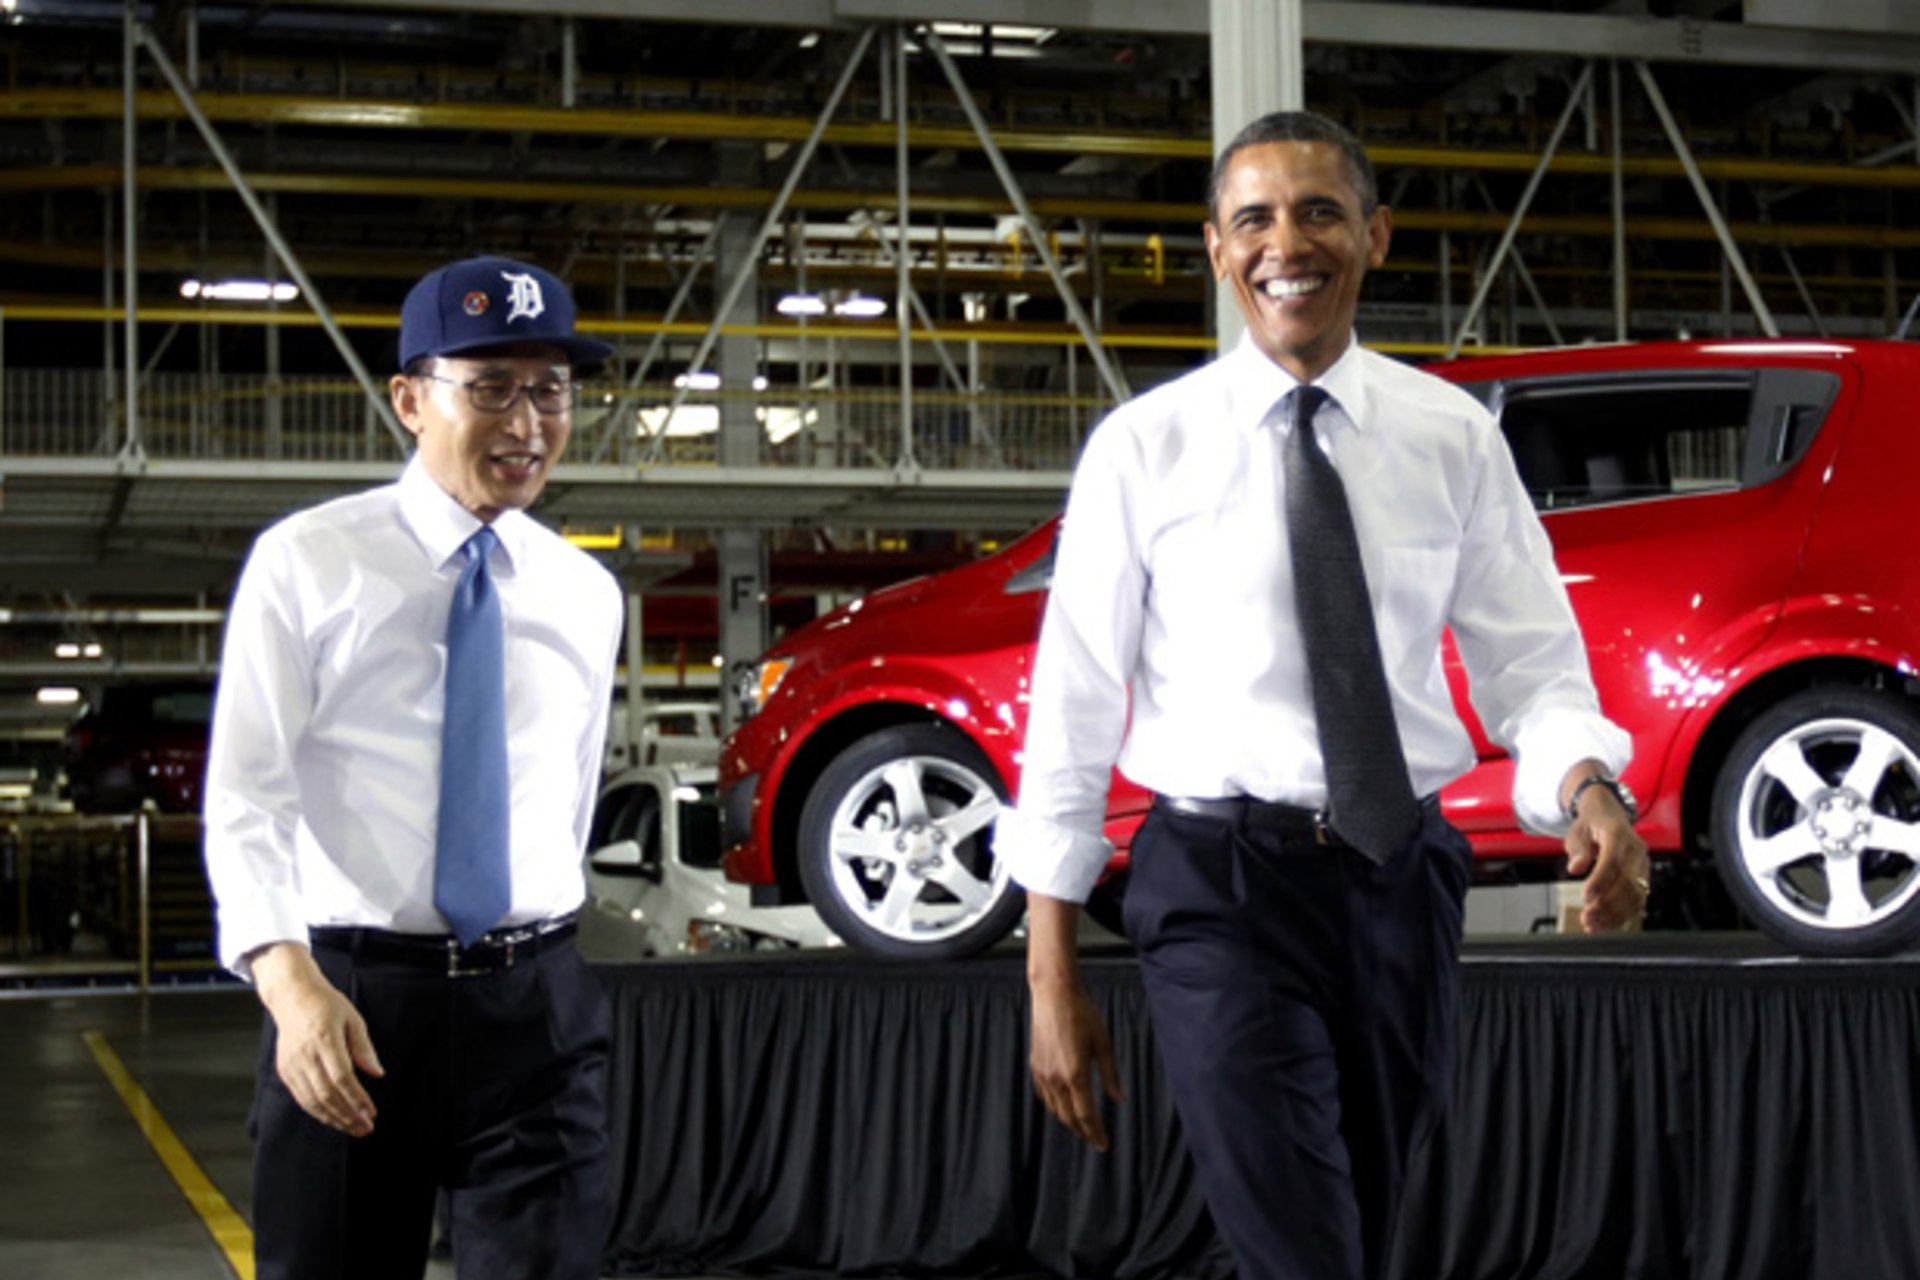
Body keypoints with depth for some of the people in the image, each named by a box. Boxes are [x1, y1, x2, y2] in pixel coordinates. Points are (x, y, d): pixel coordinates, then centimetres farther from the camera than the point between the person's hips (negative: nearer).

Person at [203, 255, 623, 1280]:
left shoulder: (587, 595, 9)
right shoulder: (306, 563, -4)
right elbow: (243, 794, -11)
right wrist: (292, 985, -25)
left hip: (535, 1004, 3)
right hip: (348, 1001, -2)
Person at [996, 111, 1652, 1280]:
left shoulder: (1455, 438, 3)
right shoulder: (1143, 448, -3)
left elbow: (1532, 668, 2)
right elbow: (1074, 704, -2)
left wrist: (1591, 792, -21)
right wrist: (1053, 982, -4)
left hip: (1402, 882, 3)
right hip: (1222, 892, -3)